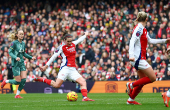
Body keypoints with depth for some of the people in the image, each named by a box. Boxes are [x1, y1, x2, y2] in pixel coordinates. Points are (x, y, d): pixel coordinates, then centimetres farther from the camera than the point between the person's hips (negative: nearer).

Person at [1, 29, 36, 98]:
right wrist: (15, 57, -29)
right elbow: (10, 52, -13)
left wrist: (31, 57, 11)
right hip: (15, 64, -6)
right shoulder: (14, 43, -10)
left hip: (22, 63, 6)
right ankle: (5, 81, 21)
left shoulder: (23, 43, 10)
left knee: (24, 79, -7)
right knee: (18, 81, -6)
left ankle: (17, 95, 8)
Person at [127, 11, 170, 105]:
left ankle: (131, 100, 15)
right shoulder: (139, 28, -12)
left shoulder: (143, 29, 16)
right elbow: (132, 41, -22)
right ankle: (131, 85, -5)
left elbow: (150, 40, 29)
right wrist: (131, 55, -35)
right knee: (152, 78, -11)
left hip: (141, 58, 10)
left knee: (143, 80, 13)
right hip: (138, 58, -10)